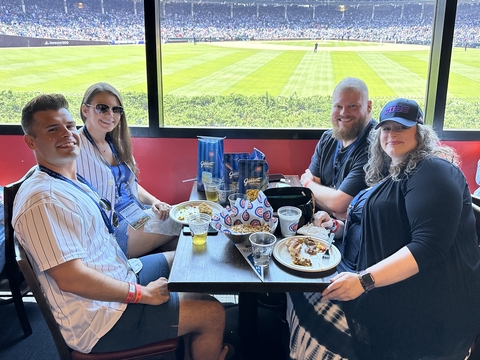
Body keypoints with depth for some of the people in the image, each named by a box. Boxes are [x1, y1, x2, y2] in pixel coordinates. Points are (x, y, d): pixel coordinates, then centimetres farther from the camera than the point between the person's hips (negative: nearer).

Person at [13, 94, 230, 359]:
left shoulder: (72, 179, 5)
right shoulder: (43, 200, -27)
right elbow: (70, 278, -31)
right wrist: (142, 293, -22)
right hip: (99, 319, -10)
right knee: (213, 313, -8)